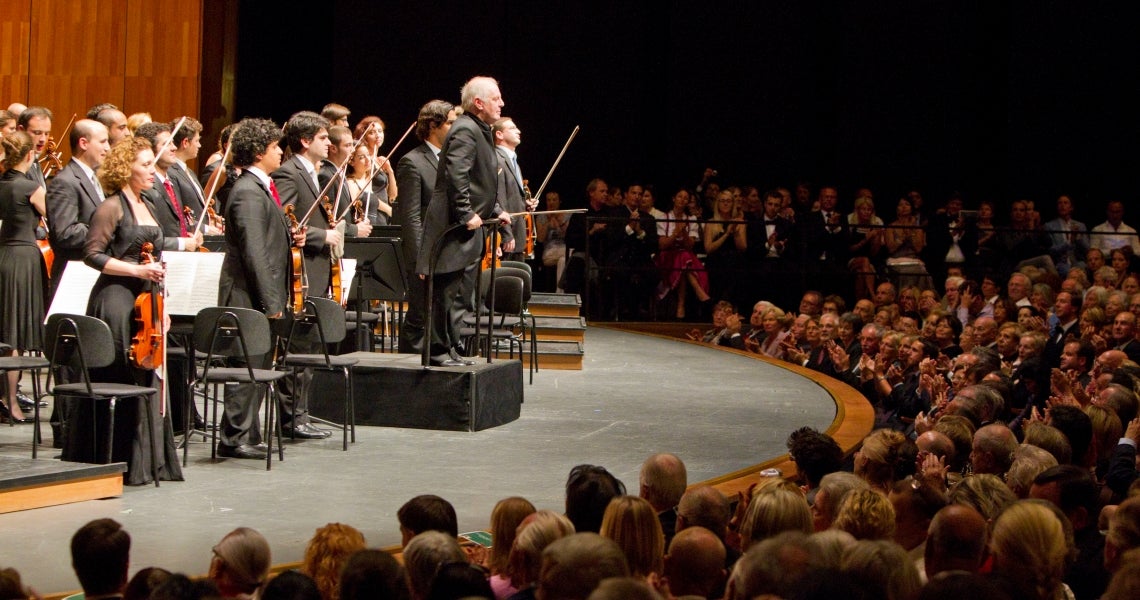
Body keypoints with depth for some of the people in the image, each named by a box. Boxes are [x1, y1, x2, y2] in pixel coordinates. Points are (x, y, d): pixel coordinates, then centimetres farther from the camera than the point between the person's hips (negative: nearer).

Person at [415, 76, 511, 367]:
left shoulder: (478, 131, 18)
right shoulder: (465, 131, -15)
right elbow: (456, 175, -26)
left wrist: (495, 211, 18)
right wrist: (467, 214, -24)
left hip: (466, 229, 11)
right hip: (454, 227, -11)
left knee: (457, 293, 14)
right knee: (446, 291, -6)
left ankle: (450, 348, 19)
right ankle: (439, 350, -1)